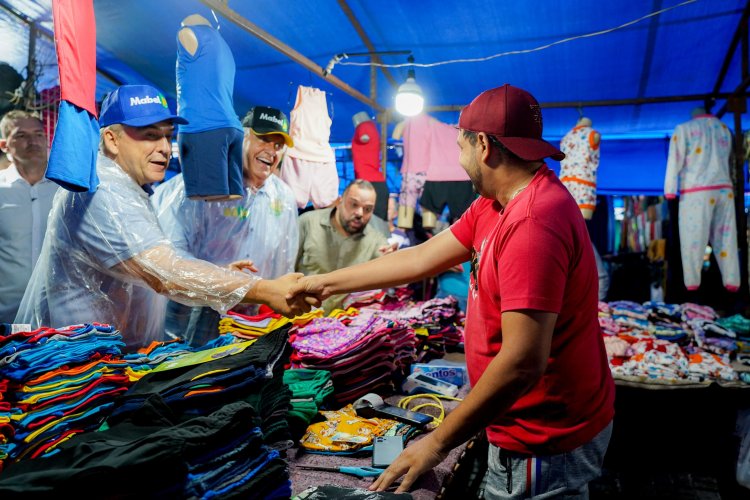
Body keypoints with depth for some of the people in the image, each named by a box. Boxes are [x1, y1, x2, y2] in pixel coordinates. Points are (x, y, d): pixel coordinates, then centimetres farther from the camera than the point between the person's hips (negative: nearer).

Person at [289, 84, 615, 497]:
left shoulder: (534, 222, -29)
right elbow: (422, 258, 6)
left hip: (543, 446, -8)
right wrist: (327, 283, 10)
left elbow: (522, 363, -31)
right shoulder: (492, 206, 2)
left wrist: (439, 441, -21)